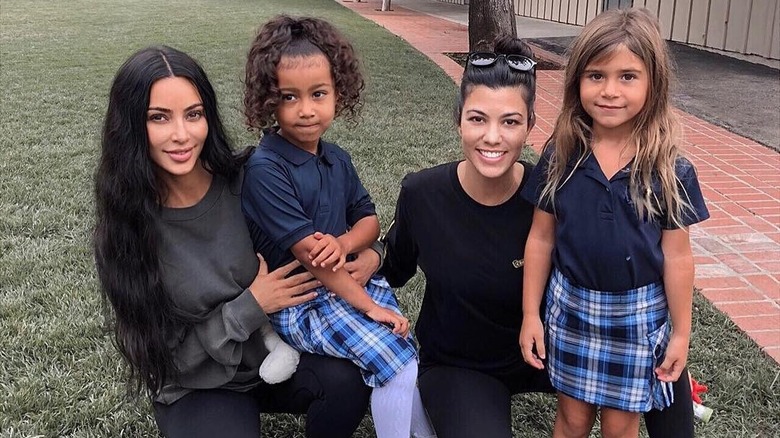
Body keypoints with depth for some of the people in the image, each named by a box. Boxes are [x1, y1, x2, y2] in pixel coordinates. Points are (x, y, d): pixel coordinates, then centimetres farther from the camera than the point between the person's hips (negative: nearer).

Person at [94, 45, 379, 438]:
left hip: (276, 348, 2)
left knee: (346, 380, -27)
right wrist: (250, 308, -21)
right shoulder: (122, 229, -16)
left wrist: (367, 252, -21)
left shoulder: (246, 181, -14)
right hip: (197, 387, -1)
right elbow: (162, 352, -11)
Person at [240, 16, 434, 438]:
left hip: (350, 280, 6)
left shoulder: (337, 159, 5)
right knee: (395, 358, -19)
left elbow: (369, 220, 10)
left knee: (407, 353, -12)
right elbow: (307, 253, -20)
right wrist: (370, 306, -17)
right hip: (300, 302, -6)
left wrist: (343, 243, -14)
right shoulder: (265, 170, -18)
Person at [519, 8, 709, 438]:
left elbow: (677, 257, -6)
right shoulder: (560, 157, -8)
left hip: (638, 314, -1)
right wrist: (530, 314, 0)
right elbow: (541, 239, -2)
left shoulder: (670, 170, -12)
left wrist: (681, 332, 0)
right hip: (571, 306, 1)